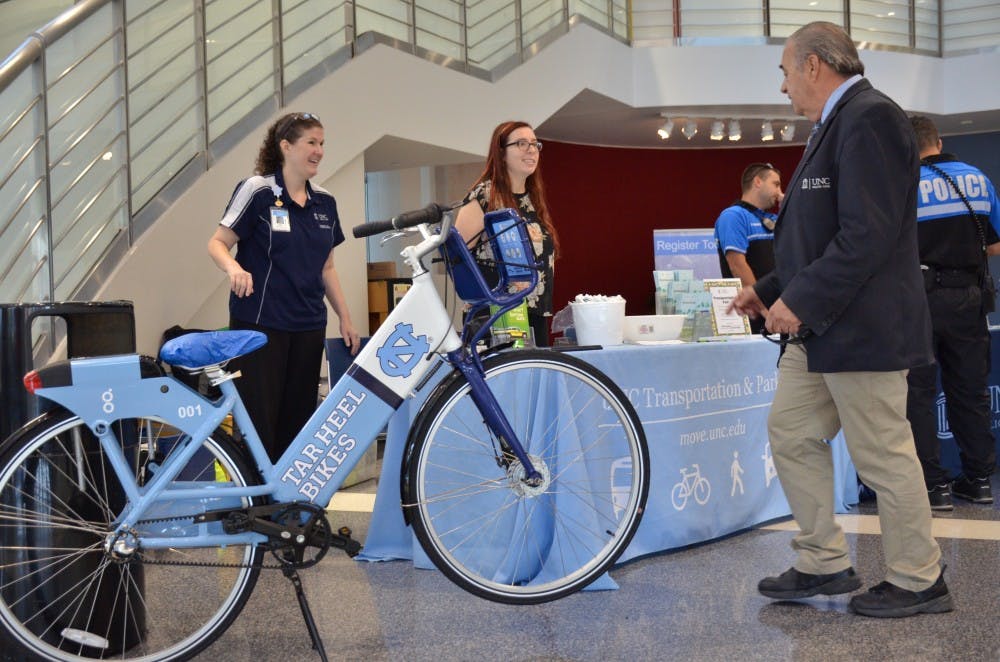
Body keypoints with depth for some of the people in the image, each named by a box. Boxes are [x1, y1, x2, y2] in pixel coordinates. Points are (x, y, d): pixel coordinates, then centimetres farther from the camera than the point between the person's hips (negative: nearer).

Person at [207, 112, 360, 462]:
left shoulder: (325, 202, 10)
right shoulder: (257, 190, -6)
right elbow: (218, 243, -6)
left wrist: (345, 318, 15)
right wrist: (234, 267, -27)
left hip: (308, 326, 6)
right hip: (259, 323, -5)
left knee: (298, 420, 7)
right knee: (258, 420, -6)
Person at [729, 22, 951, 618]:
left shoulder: (870, 118, -16)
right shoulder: (838, 123, 17)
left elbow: (867, 234, -24)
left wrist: (803, 299, -22)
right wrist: (770, 288, 18)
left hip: (863, 325, -11)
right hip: (822, 326, 11)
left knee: (883, 455, -1)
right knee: (791, 434, 13)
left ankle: (919, 582, 14)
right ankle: (825, 564, 23)